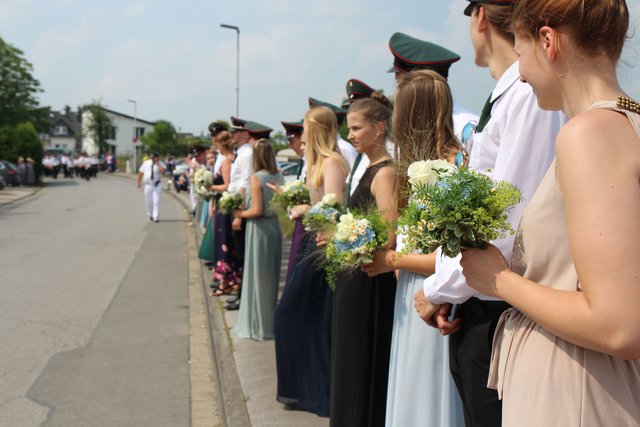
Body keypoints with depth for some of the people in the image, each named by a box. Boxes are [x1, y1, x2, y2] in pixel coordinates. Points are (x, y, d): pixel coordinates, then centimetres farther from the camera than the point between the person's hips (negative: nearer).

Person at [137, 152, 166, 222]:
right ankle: (150, 214, 31)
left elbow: (162, 171, -26)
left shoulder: (160, 164, -5)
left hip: (157, 185, -2)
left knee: (156, 201, -9)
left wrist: (157, 164, -21)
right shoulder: (146, 163, 1)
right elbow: (140, 173, 8)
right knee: (149, 201, 9)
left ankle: (155, 217, -5)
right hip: (148, 185, 2)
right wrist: (139, 182, 9)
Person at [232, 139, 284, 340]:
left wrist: (240, 214, -3)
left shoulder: (256, 178, -14)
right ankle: (270, 320, 28)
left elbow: (257, 210, -17)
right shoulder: (279, 177, 3)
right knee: (271, 273, 16)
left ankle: (258, 325, 13)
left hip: (259, 228, -6)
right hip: (275, 225, 6)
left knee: (258, 275, 4)